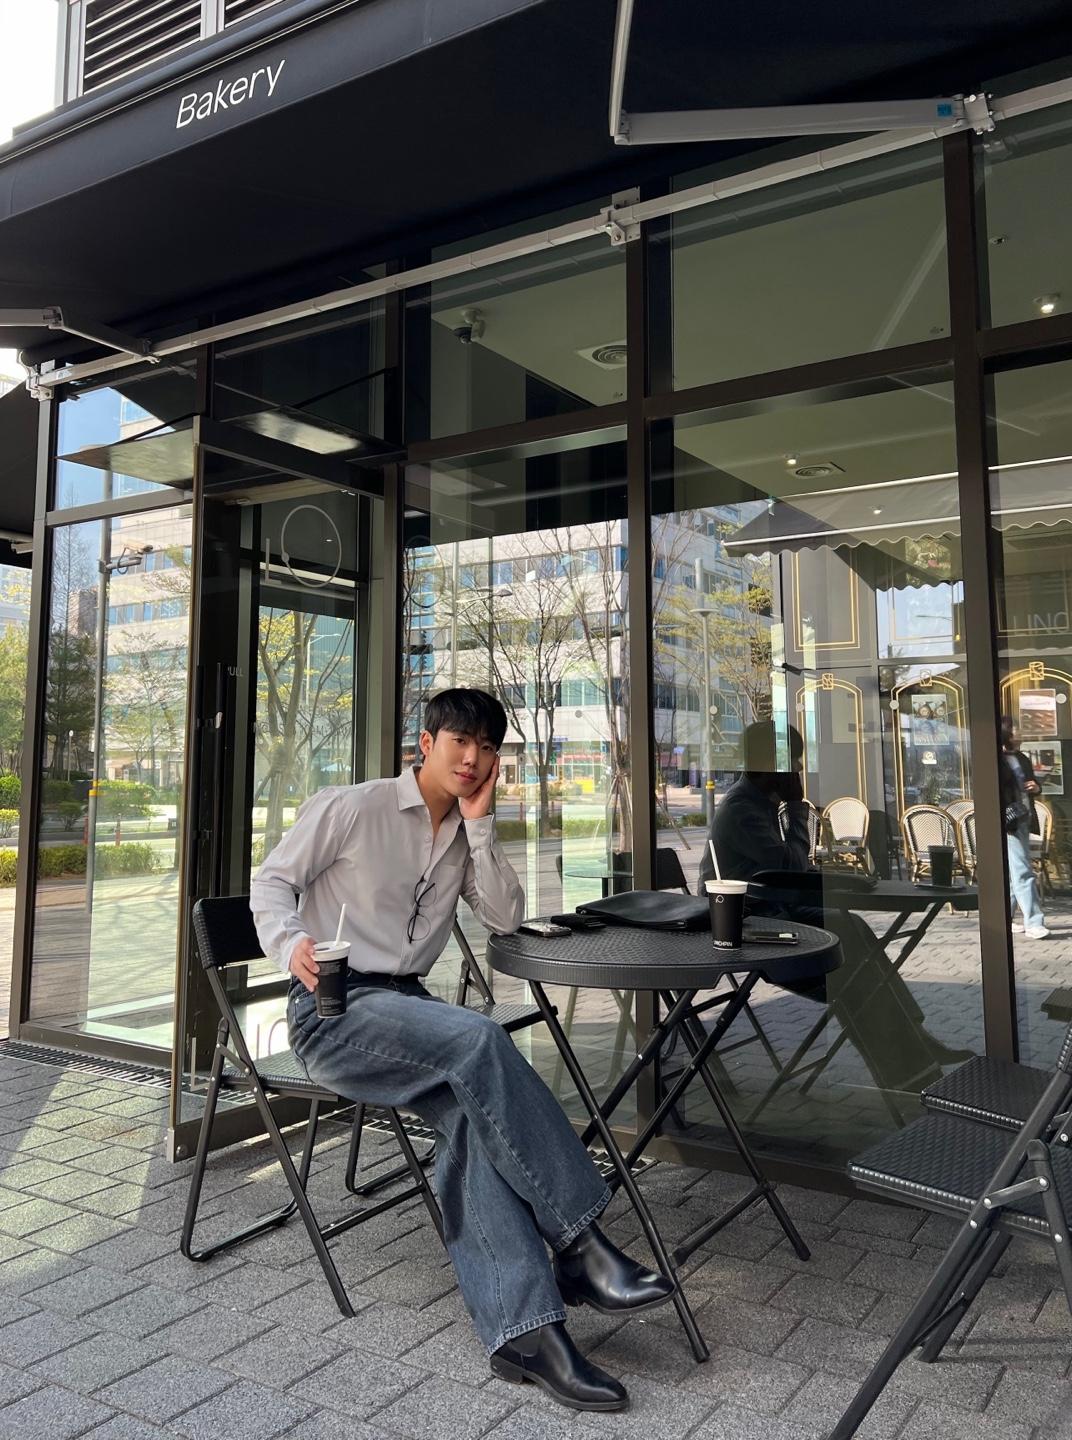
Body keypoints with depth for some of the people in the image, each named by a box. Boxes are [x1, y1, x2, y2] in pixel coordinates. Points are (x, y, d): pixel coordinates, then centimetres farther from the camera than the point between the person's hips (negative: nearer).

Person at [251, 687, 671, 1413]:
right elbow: (274, 880, 0)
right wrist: (291, 942, -21)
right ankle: (579, 1245, -25)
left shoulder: (465, 834, 15)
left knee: (469, 1112, -26)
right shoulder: (351, 808, -2)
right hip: (334, 1010, -5)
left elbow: (506, 918, 3)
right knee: (478, 1039, -31)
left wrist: (478, 822, -4)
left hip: (405, 1009, 6)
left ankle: (522, 1325, -30)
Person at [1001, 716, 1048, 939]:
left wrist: (1037, 787, 4)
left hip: (1024, 821, 8)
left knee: (1013, 872, 13)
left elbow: (1032, 782, 24)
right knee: (1023, 872, -9)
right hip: (1008, 823, -8)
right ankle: (1033, 923, -7)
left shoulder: (1023, 759, 14)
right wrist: (1001, 819, -20)